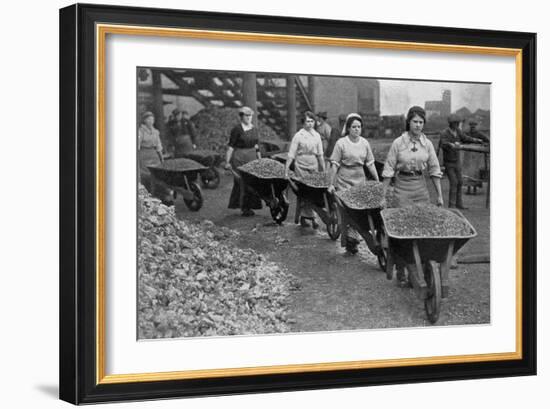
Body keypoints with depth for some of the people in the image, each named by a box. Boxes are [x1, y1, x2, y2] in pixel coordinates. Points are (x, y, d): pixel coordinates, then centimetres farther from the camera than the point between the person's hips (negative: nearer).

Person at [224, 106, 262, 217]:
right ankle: (243, 207, -2)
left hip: (252, 158, 6)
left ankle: (249, 206, 11)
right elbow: (230, 146, -10)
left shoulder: (254, 129, 11)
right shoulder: (237, 129, -9)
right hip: (239, 158, -6)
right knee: (242, 182, -7)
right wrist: (227, 162, -13)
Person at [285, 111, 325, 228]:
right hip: (301, 166, -4)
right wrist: (286, 171, -10)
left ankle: (303, 218, 15)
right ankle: (311, 218, -8)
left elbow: (320, 154, 13)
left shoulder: (316, 135, 7)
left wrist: (323, 170, 12)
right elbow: (291, 155, -6)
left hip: (314, 166, 5)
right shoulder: (298, 136, -5)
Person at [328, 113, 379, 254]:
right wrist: (332, 184, -8)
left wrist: (378, 181, 7)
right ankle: (348, 240, 4)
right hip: (344, 180, -4)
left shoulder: (365, 143, 5)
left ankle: (352, 238, 6)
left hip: (360, 180, 4)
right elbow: (334, 164, -5)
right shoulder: (341, 143, -7)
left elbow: (370, 164, 10)